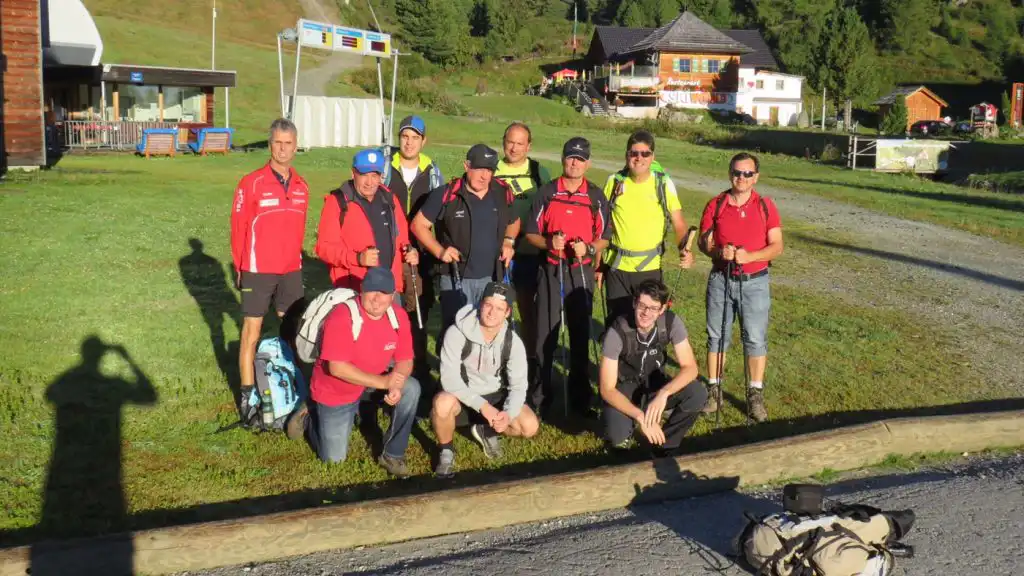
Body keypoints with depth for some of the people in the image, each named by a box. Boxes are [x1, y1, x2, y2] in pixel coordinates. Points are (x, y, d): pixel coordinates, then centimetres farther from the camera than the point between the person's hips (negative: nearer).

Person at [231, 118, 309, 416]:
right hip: (258, 271, -5)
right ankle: (247, 394, 7)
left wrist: (296, 259, 11)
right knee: (251, 332, 0)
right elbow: (238, 227, -4)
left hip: (291, 271, 5)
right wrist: (239, 267, 0)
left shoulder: (302, 187, 5)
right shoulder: (252, 183, -10)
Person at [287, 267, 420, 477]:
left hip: (375, 383, 4)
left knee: (411, 389, -24)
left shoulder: (399, 316, -14)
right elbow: (337, 367, -32)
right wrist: (383, 382, -33)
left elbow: (405, 360, -9)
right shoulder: (342, 317, -30)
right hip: (335, 391, -4)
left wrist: (396, 386, -32)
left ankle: (392, 455, -7)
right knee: (334, 458, 2)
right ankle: (310, 419, 33)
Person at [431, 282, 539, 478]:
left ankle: (486, 432, 14)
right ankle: (446, 450, -6)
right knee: (443, 402, -38)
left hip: (494, 396, 3)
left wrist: (508, 413, -31)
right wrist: (482, 406, -36)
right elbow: (449, 378, -27)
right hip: (462, 396, -3)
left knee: (530, 426, -19)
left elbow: (518, 385, -11)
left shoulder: (513, 342, -14)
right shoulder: (457, 333, -24)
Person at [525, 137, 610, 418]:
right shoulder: (546, 192, 1)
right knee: (545, 334, 1)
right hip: (551, 270, -1)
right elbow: (531, 233, 2)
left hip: (582, 272, 1)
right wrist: (548, 242, -18)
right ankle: (539, 397, 11)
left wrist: (589, 248, -13)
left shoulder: (596, 197, 3)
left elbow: (604, 237, 8)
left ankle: (580, 397, 16)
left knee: (580, 334, 6)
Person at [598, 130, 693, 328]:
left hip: (650, 268, -1)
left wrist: (683, 248, -24)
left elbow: (679, 224, -4)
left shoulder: (664, 184, -4)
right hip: (617, 267, 1)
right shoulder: (614, 182, -1)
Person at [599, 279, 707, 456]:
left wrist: (663, 393, -38)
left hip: (653, 383, 3)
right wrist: (640, 416, -40)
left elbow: (690, 367, -19)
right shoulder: (617, 332, -29)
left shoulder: (671, 322, -20)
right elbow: (607, 389, -27)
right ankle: (624, 430, 8)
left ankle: (665, 445, -1)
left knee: (697, 394, -25)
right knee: (617, 435, -32)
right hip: (623, 389, -3)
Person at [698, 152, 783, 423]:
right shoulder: (715, 205, 0)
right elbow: (703, 242, 4)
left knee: (756, 339, 2)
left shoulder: (766, 206, -2)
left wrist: (750, 256, -20)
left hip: (755, 281, -1)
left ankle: (755, 396, 13)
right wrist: (718, 251, -18)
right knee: (716, 336, 8)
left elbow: (777, 246, -3)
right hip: (721, 279, 1)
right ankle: (714, 390, 20)